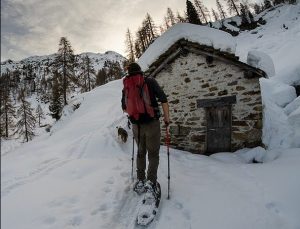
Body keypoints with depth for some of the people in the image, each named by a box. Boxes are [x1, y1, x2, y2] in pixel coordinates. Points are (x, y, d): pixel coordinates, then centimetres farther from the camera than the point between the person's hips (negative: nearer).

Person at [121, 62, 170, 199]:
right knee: (153, 153, 9)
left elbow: (124, 108, 14)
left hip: (136, 125, 4)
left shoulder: (126, 87, 6)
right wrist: (167, 117, 0)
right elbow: (163, 99, -9)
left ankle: (140, 181, 23)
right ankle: (151, 182, 4)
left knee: (140, 152, 19)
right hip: (152, 123, -3)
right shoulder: (150, 82, -3)